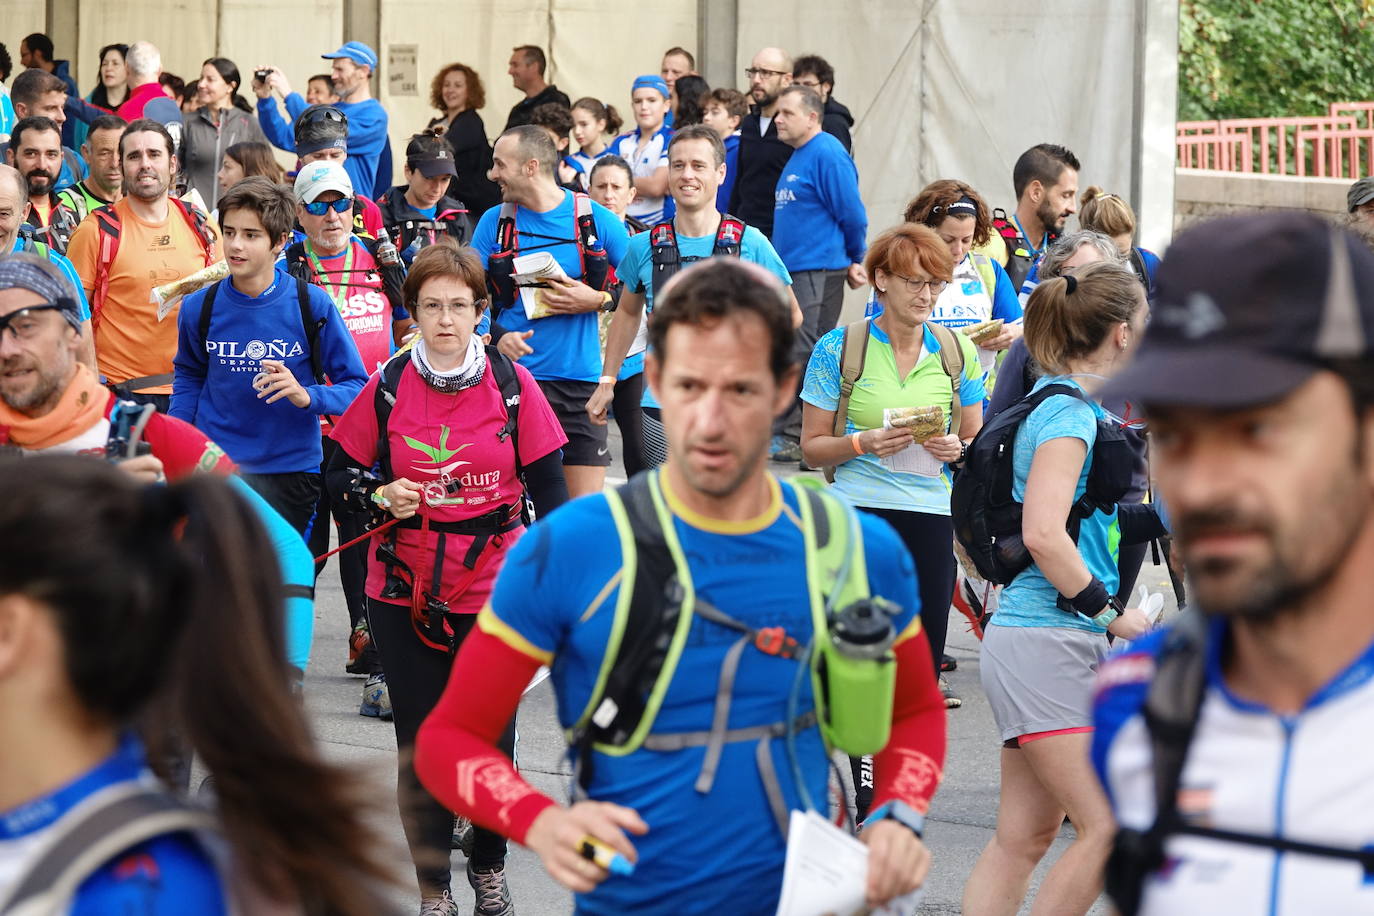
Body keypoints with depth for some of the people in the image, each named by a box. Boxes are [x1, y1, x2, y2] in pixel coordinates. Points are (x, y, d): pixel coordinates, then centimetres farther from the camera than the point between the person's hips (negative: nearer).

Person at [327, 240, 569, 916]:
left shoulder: (513, 384, -3)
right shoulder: (388, 386, -3)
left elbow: (547, 486, 2)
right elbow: (343, 470, 7)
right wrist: (381, 495, -13)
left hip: (495, 590, 0)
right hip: (406, 592, 0)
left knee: (492, 741, 6)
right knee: (421, 746, 6)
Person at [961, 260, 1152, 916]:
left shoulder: (1065, 407, 16)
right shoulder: (1070, 413, -13)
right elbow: (1043, 534, -24)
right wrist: (1113, 613, -16)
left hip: (1036, 642, 10)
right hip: (1044, 641, -10)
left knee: (1023, 836, 9)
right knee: (1109, 830, -12)